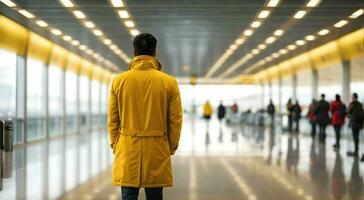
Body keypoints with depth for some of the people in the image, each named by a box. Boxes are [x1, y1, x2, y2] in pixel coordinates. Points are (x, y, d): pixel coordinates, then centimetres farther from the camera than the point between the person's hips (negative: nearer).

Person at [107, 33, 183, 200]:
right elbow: (175, 120, -1)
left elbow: (112, 120, 3)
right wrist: (171, 147, 12)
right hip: (157, 150, 0)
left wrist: (115, 145, 16)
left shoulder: (119, 81, -2)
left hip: (127, 150, 0)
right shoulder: (169, 82, -4)